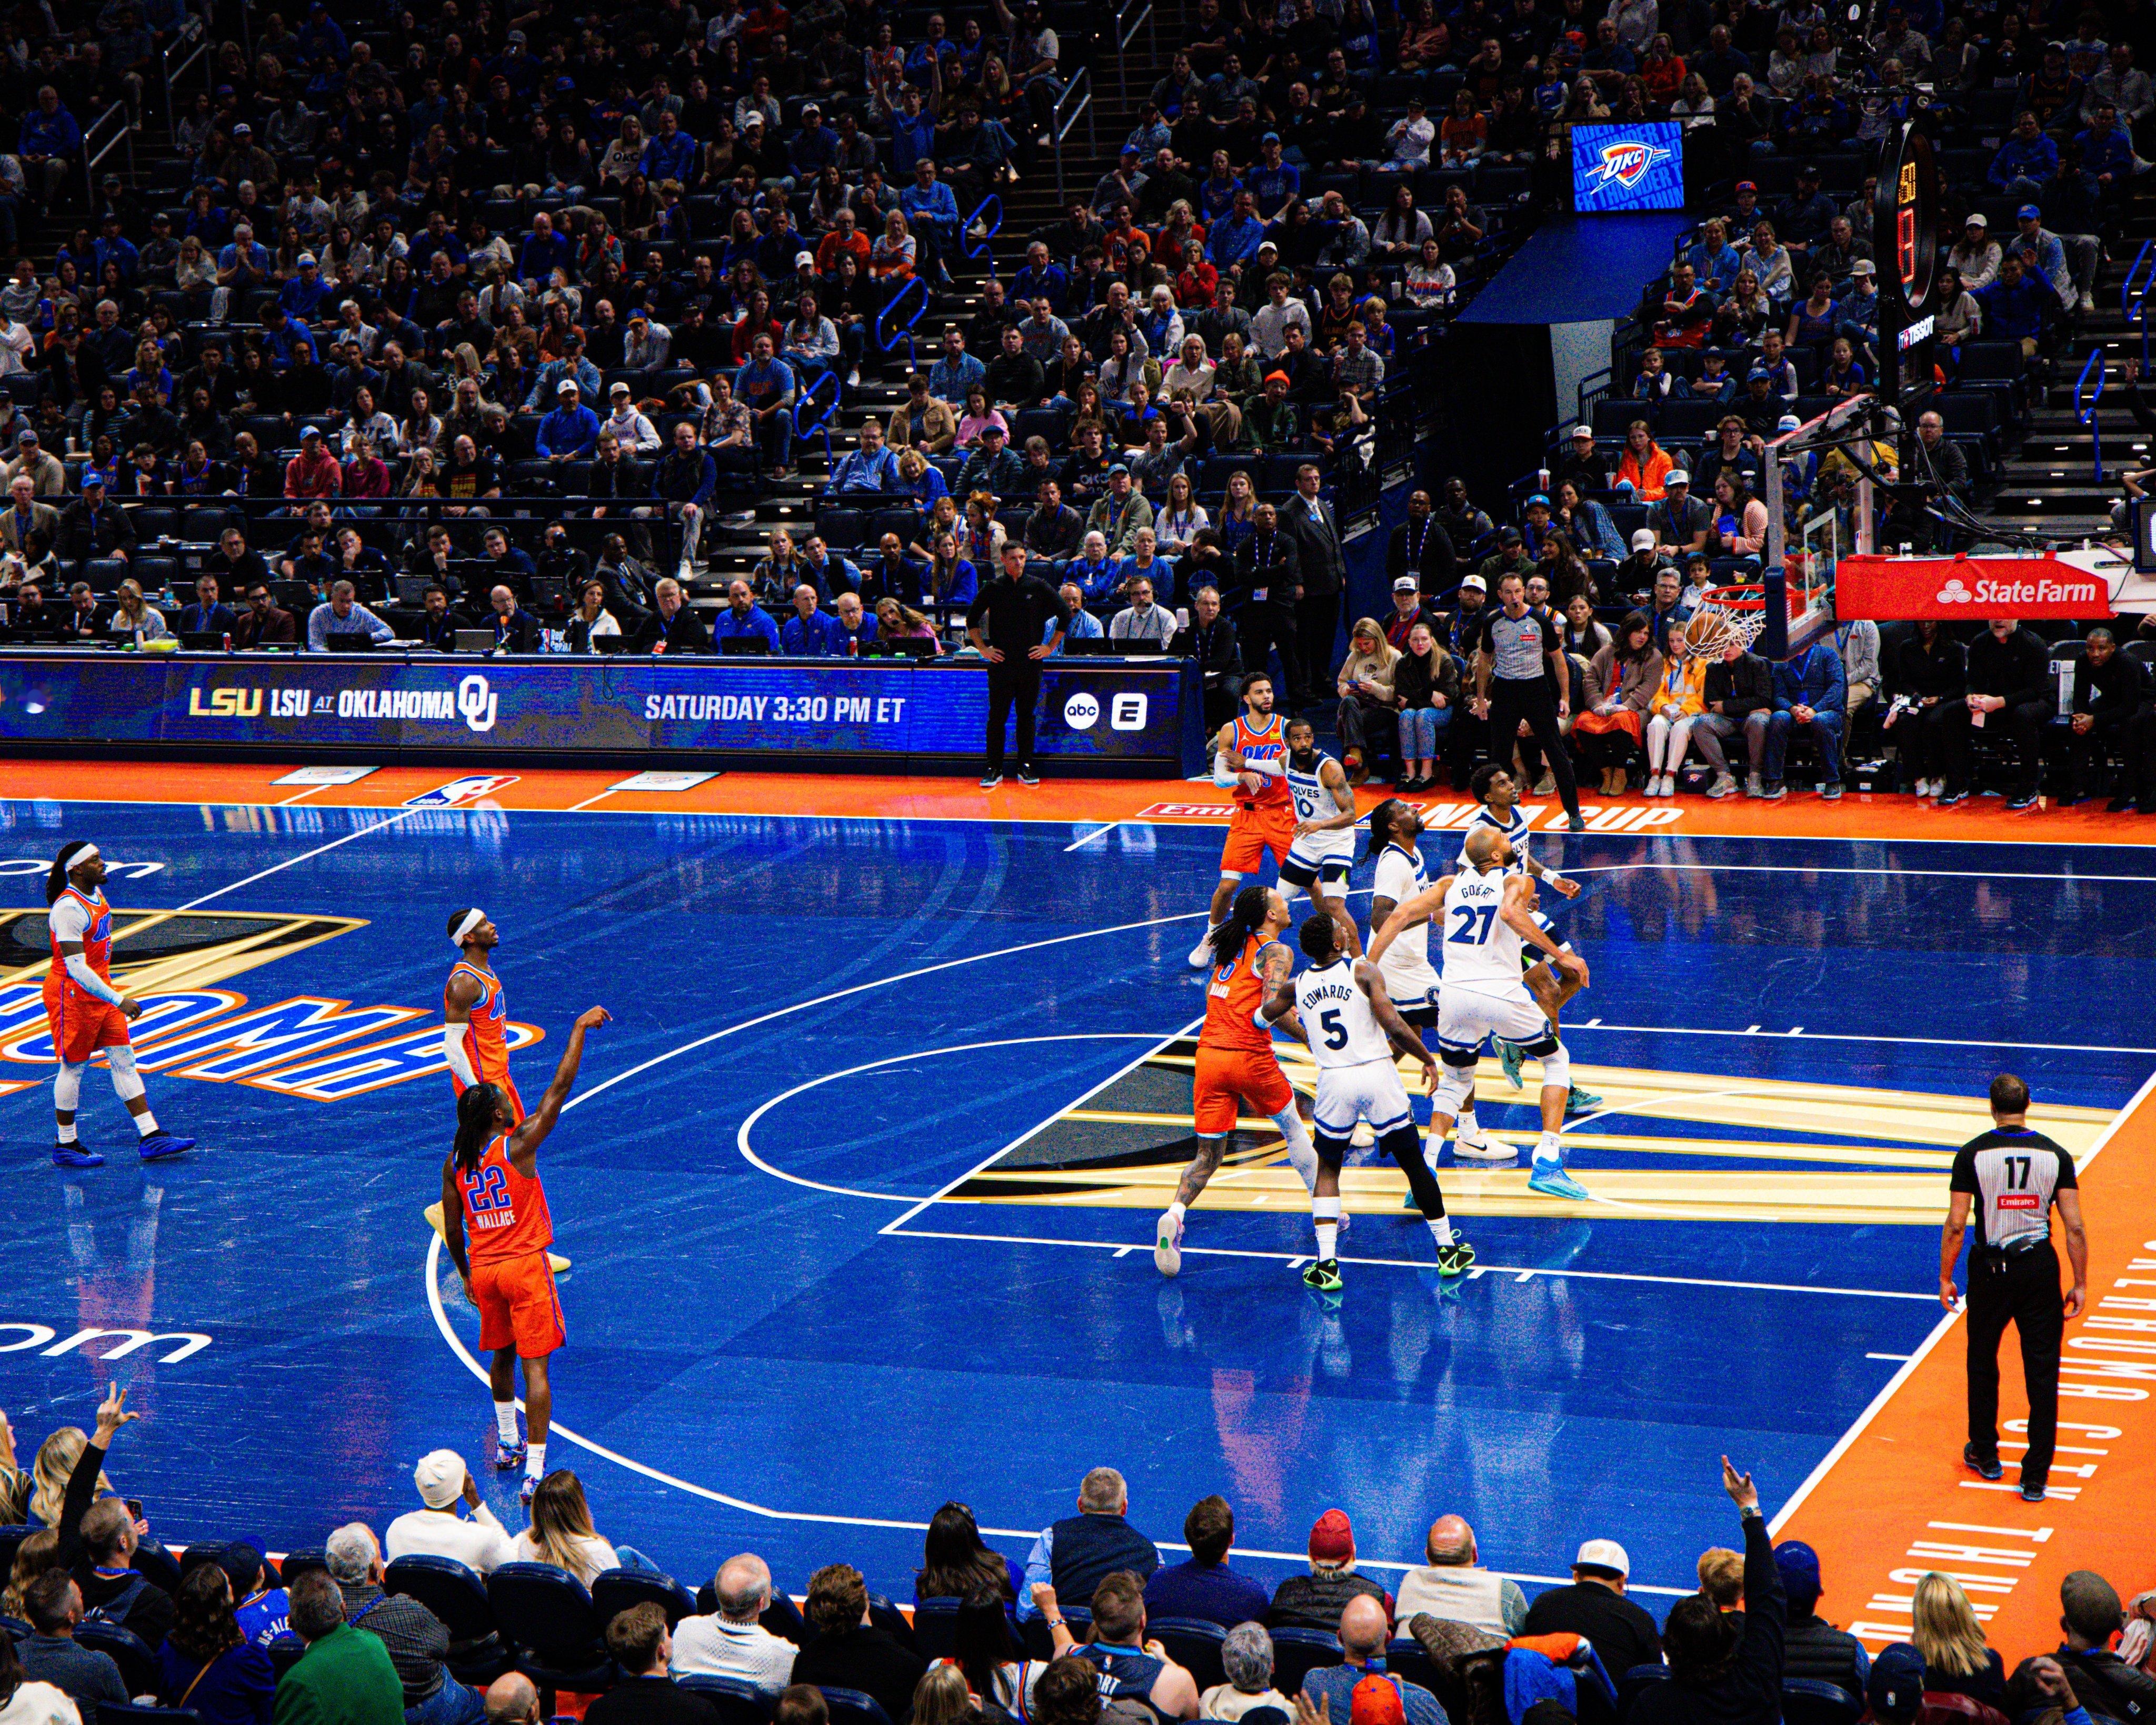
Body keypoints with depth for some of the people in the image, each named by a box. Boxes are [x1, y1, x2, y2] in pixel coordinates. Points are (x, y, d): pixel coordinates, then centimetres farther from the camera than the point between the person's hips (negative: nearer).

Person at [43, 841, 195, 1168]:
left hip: (100, 990, 9)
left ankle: (151, 1137, 7)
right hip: (71, 995, -9)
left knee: (124, 1060, 7)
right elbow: (75, 968, -29)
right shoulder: (69, 909, -23)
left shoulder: (96, 893, 6)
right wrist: (118, 1000, -30)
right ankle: (65, 1146, 15)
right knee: (73, 1067, 2)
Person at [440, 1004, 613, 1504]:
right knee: (535, 1365, -5)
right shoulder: (518, 1145, -13)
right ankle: (535, 1472, -12)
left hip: (484, 1270, 5)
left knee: (503, 1356, 25)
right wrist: (579, 1029, -6)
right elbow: (560, 1088, -12)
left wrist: (466, 1275, 22)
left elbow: (453, 1228, 7)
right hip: (525, 1266, -5)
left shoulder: (455, 1161, 1)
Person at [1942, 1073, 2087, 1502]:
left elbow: (1955, 1225, -8)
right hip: (2039, 1267, 0)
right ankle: (2036, 1477, 5)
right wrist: (2080, 1285, 5)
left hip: (1990, 1268, 0)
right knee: (2041, 1372, 5)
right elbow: (2075, 1228, -4)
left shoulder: (1973, 1154, -7)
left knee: (1982, 1363, 20)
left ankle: (1985, 1455, 33)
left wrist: (1945, 1279, 3)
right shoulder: (2055, 1155, -3)